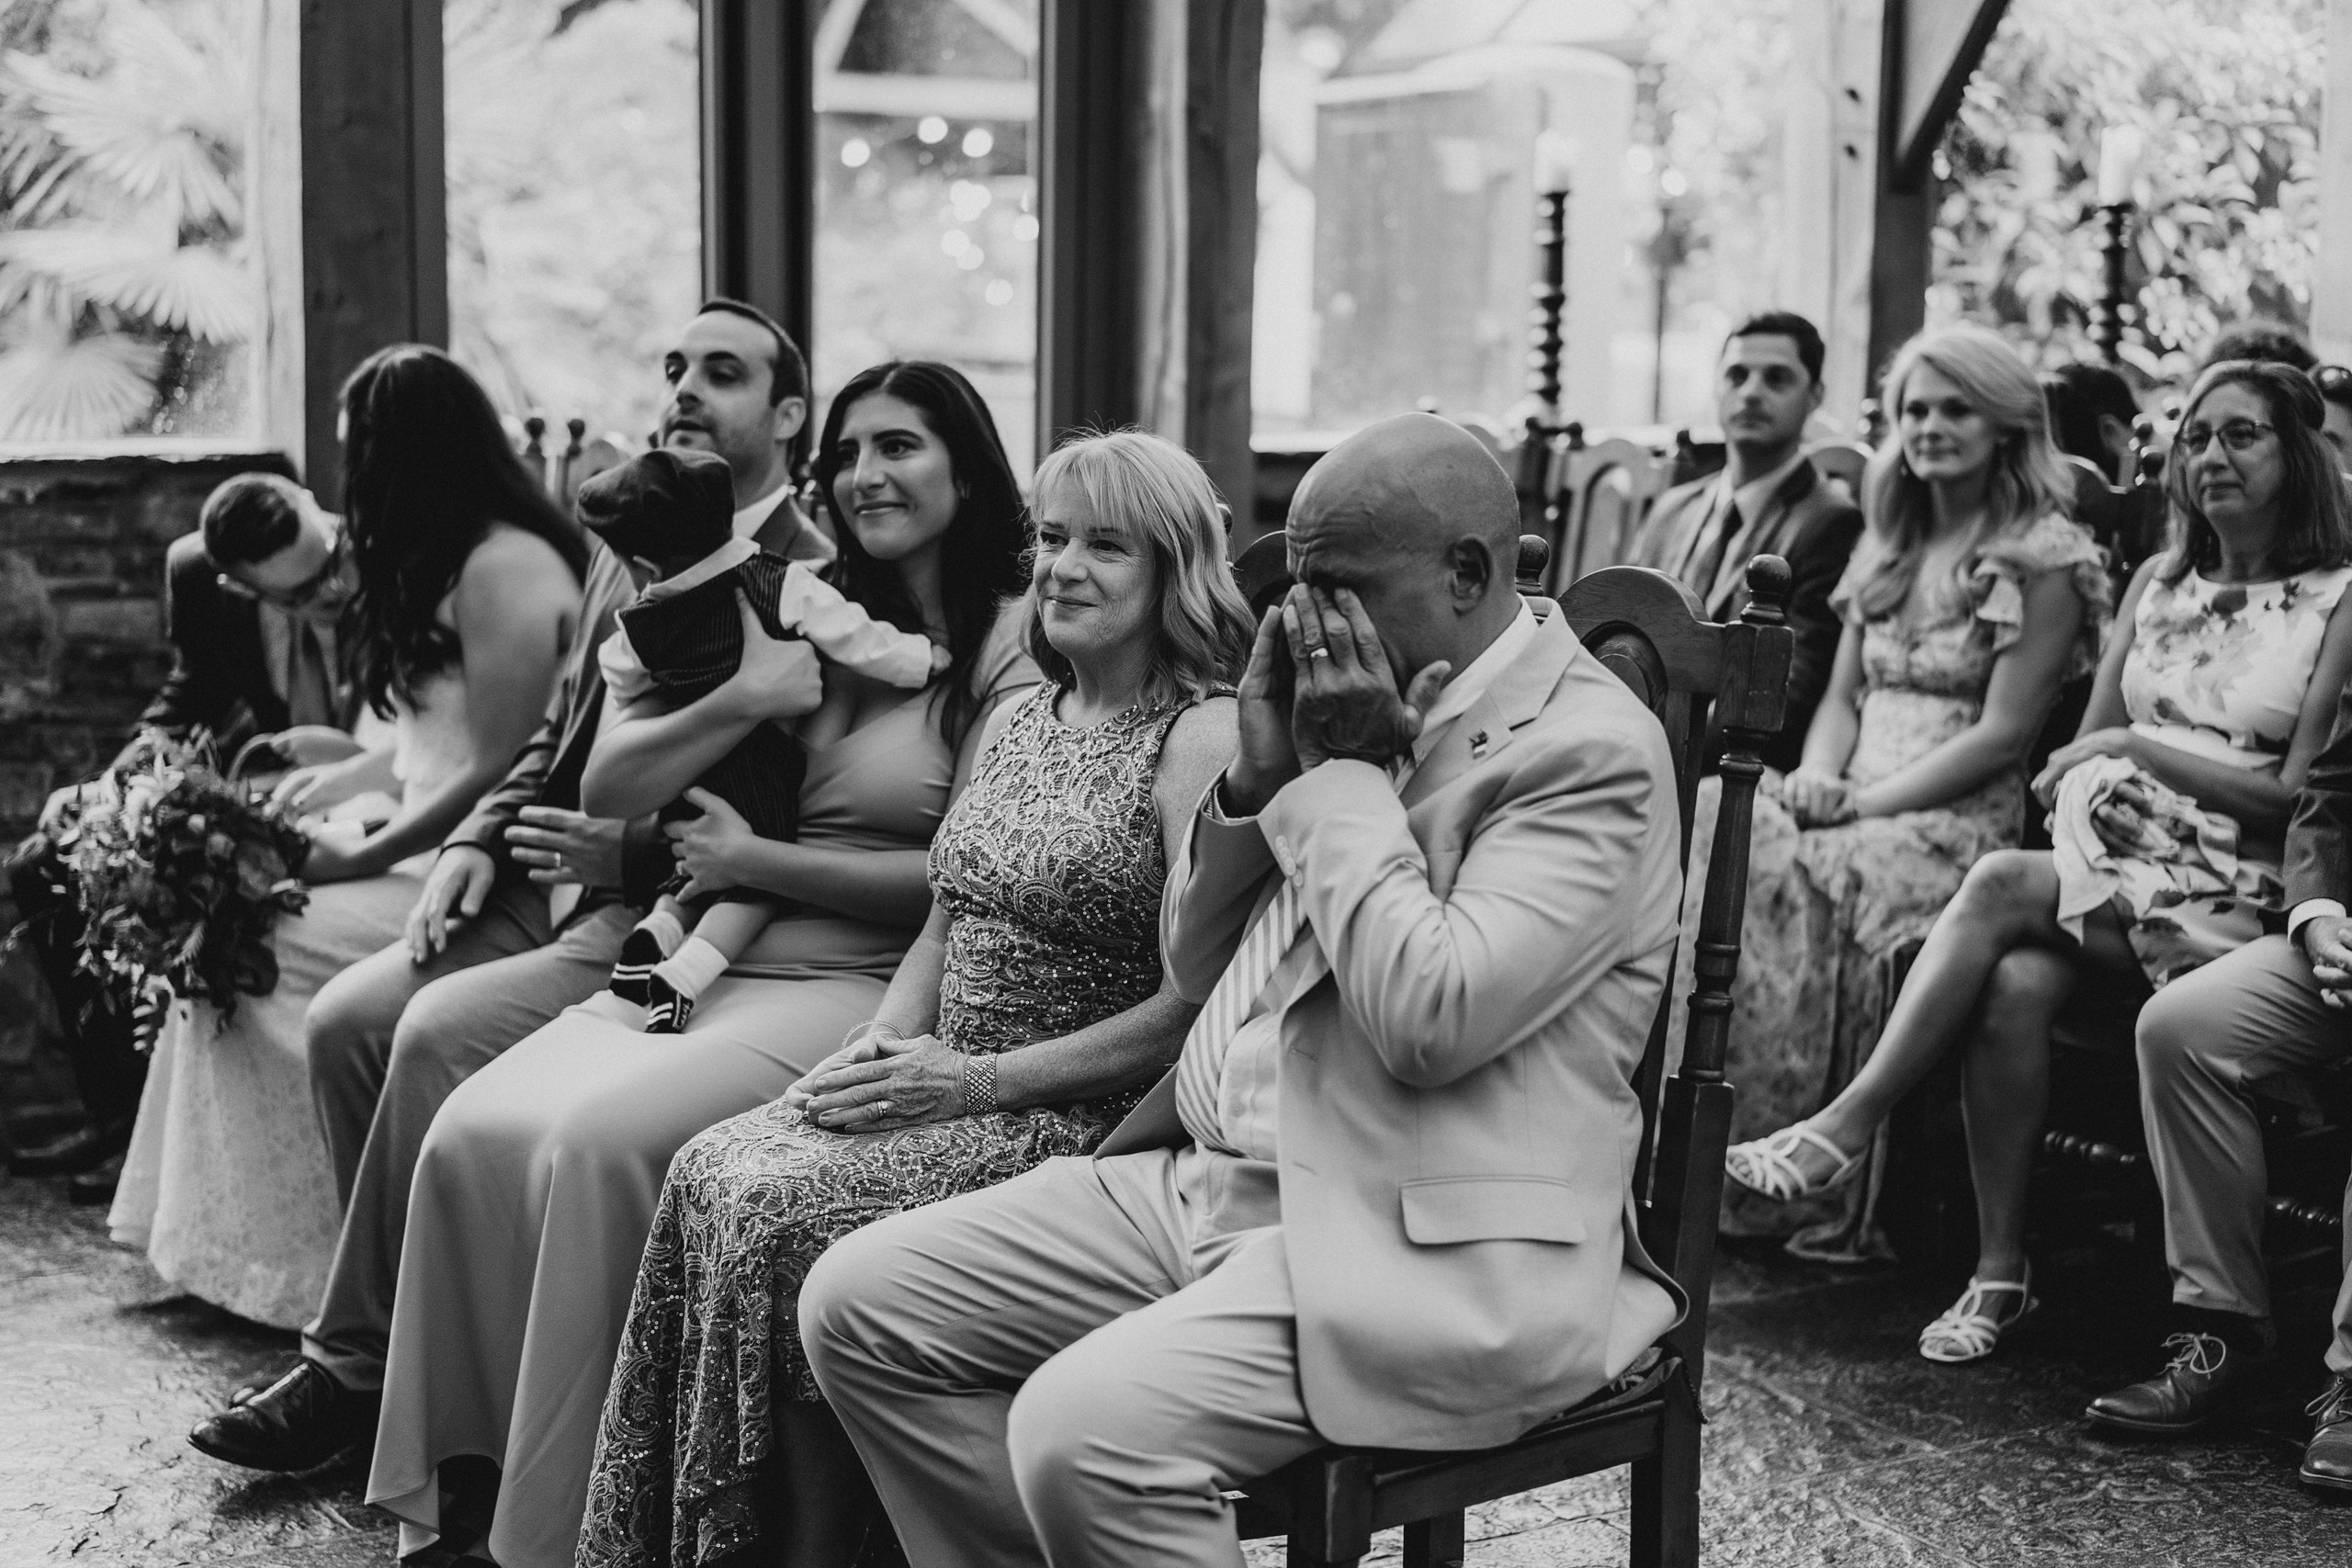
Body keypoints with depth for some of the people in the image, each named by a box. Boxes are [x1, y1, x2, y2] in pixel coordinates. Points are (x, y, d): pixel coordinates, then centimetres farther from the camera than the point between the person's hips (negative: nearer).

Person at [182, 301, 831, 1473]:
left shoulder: (815, 583, -9)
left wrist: (630, 851, -22)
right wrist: (477, 840, 4)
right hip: (550, 882, 8)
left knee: (439, 1031, -23)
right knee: (346, 1017, -10)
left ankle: (357, 1364, -7)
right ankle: (396, 1329, 0)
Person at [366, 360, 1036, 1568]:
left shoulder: (1011, 645, 1)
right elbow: (606, 787, 13)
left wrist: (755, 862, -5)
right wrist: (746, 698, -2)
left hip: (861, 989, -6)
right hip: (698, 966, 6)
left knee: (598, 1144, -29)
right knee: (474, 1135, -18)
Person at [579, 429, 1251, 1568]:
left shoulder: (1203, 739, -10)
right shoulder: (1018, 721, 16)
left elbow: (1198, 1001, -17)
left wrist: (982, 1078, -17)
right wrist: (879, 1045, 1)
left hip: (1083, 1120, -7)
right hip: (950, 1089, 8)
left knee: (783, 1209, -23)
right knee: (715, 1171, -14)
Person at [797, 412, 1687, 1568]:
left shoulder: (1591, 748, -11)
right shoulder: (1365, 705, 12)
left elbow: (1426, 1024, -23)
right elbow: (1194, 965, 16)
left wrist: (1343, 772, -13)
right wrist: (1261, 768, 0)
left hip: (1419, 1248, -8)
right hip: (1206, 1181, 9)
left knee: (1087, 1429, -31)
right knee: (857, 1306, -1)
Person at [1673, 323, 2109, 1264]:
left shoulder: (2045, 560, 1)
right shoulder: (1887, 549, 22)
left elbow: (2002, 734, -7)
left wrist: (1867, 801, -15)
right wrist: (1819, 777, -3)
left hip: (1961, 817, -5)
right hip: (1849, 802, 5)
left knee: (1834, 879, -35)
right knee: (1716, 828, -26)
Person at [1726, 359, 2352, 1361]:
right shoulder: (2158, 581, 18)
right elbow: (2081, 745, 14)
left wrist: (2140, 747, -9)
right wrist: (2094, 786, -9)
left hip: (2237, 893, -4)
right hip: (2108, 867, 4)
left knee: (2001, 884, -29)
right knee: (2016, 984, -29)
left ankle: (1848, 1126, -26)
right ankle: (1999, 1273, -22)